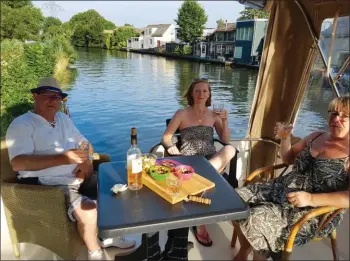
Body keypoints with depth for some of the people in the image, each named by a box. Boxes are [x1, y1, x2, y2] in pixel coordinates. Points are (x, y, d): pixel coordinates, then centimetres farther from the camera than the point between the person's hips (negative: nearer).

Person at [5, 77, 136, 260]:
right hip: (47, 186, -7)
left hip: (77, 178, 8)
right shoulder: (21, 125, -9)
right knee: (88, 210, -27)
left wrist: (86, 161, -3)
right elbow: (17, 163, -23)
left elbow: (85, 144, 20)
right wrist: (62, 158, -34)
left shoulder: (63, 119, 15)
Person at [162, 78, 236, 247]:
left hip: (212, 160, 3)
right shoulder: (182, 114, 3)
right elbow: (166, 137, 4)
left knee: (230, 150, -31)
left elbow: (226, 141, 9)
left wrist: (225, 121, -5)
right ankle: (200, 225, -18)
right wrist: (171, 146, -18)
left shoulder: (214, 115, 12)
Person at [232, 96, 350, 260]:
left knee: (255, 221, -25)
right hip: (283, 190, 8)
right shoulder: (316, 137, 9)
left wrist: (311, 198, -29)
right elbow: (288, 158, 18)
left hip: (314, 213, -7)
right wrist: (285, 138, 1)